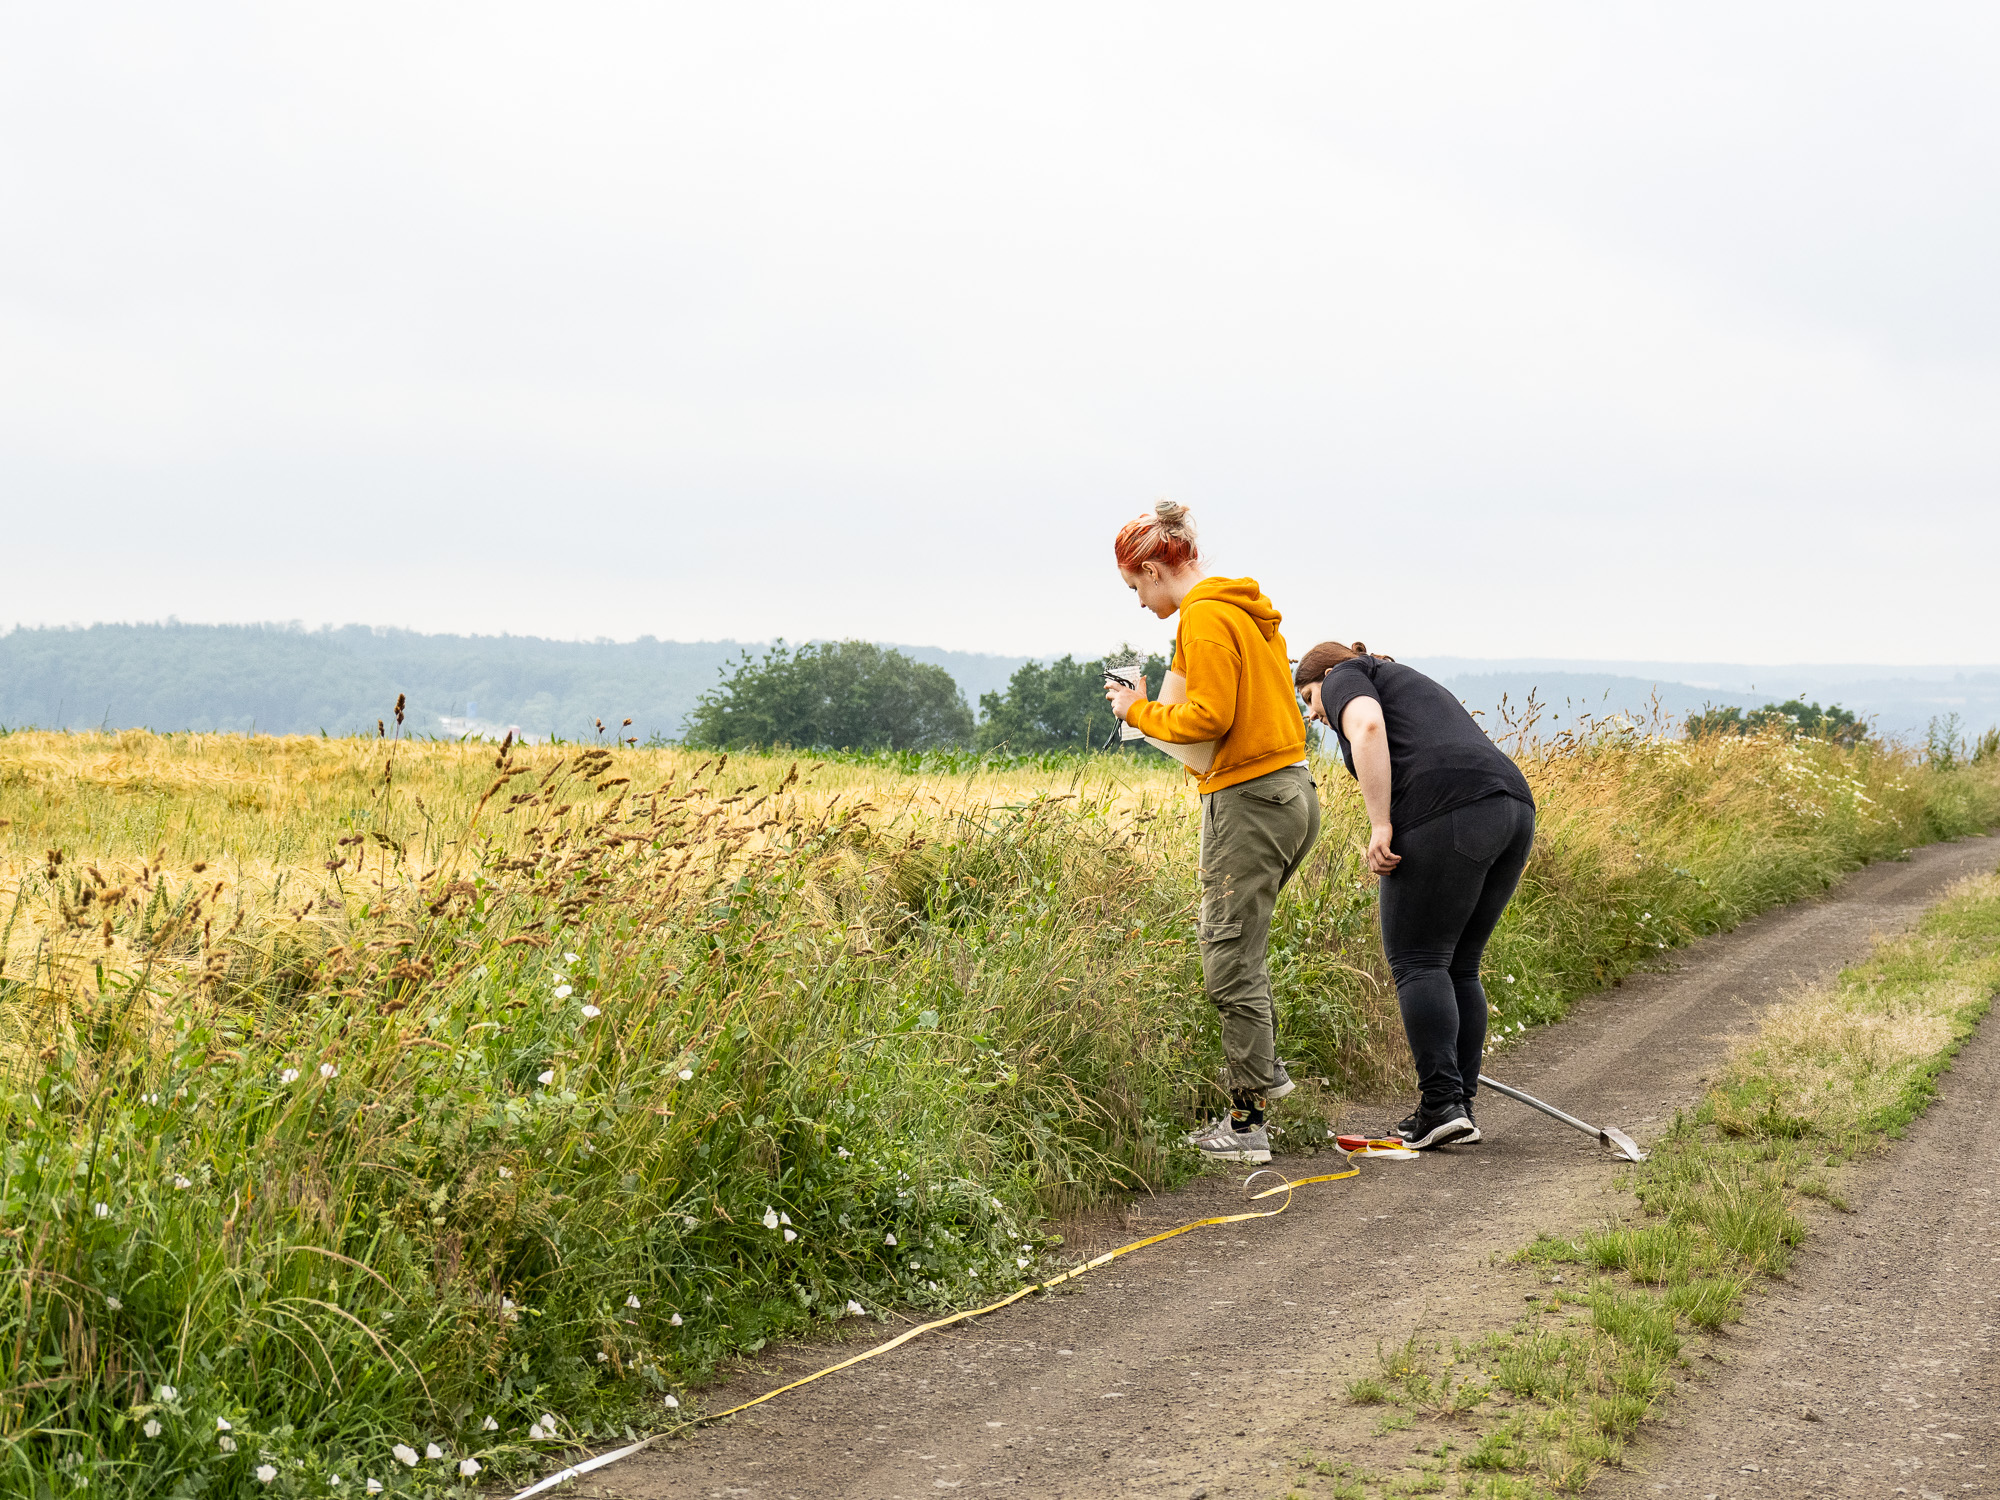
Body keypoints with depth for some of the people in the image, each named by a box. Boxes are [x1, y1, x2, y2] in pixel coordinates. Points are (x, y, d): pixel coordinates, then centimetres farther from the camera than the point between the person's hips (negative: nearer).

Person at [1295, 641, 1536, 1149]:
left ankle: (1441, 1103, -8)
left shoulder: (1345, 678, 13)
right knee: (1457, 969, 14)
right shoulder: (1418, 686, 37)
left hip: (1446, 818, -8)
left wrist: (1380, 825, -12)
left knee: (1418, 962, -2)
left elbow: (1368, 727, -10)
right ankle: (1461, 1109, 12)